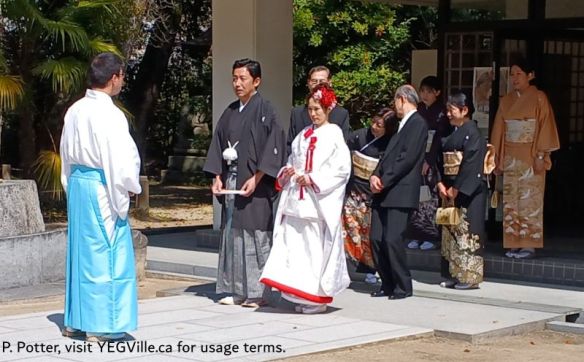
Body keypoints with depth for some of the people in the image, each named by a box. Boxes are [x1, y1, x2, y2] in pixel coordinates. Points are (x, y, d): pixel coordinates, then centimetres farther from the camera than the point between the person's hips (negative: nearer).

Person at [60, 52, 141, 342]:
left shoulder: (75, 110, 6)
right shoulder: (109, 114, -18)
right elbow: (121, 158, -19)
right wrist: (130, 187, -4)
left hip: (77, 184, 8)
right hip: (103, 189, -8)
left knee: (81, 251, 15)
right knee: (106, 253, 0)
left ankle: (75, 321, 23)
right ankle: (101, 325, 3)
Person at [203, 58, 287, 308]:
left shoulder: (264, 110, -5)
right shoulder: (230, 113, 14)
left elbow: (273, 147, -11)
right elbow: (219, 145, 15)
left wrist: (256, 179, -17)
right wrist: (217, 177, 3)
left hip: (254, 185, -6)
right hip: (230, 183, 6)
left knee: (255, 236, -5)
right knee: (232, 235, 7)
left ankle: (258, 292, 0)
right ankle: (237, 290, 13)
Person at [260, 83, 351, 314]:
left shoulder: (334, 135, -3)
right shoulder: (304, 135, 16)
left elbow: (342, 168, -11)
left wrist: (313, 179, -15)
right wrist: (287, 172, 3)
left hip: (319, 202, -6)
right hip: (297, 201, 6)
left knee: (316, 247, -5)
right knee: (295, 245, 2)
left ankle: (318, 297, 4)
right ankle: (301, 295, 9)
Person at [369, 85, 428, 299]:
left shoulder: (417, 123, -6)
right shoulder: (401, 124, 23)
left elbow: (408, 158, -15)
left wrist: (384, 180, -14)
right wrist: (375, 176, 2)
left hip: (400, 192, -9)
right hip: (384, 193, 9)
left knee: (392, 239, -12)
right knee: (376, 239, 4)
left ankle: (403, 287, -1)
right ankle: (388, 284, 12)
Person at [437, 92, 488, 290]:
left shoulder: (472, 133, -10)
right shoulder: (450, 133, 15)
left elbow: (471, 164, -17)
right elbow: (442, 160, 14)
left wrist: (457, 188, -17)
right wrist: (441, 183, 0)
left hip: (469, 190, -9)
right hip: (450, 188, 9)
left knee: (466, 230, -7)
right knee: (450, 230, 9)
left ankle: (469, 276, -2)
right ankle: (453, 275, 15)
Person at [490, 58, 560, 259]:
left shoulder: (539, 98, -2)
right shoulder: (506, 101, 13)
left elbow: (545, 126, -7)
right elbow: (498, 130, 14)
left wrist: (541, 155, -13)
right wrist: (497, 158, 10)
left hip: (531, 157, -5)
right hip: (510, 158, 5)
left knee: (530, 201, -5)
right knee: (511, 201, 3)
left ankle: (529, 245, -2)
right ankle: (514, 244, 8)